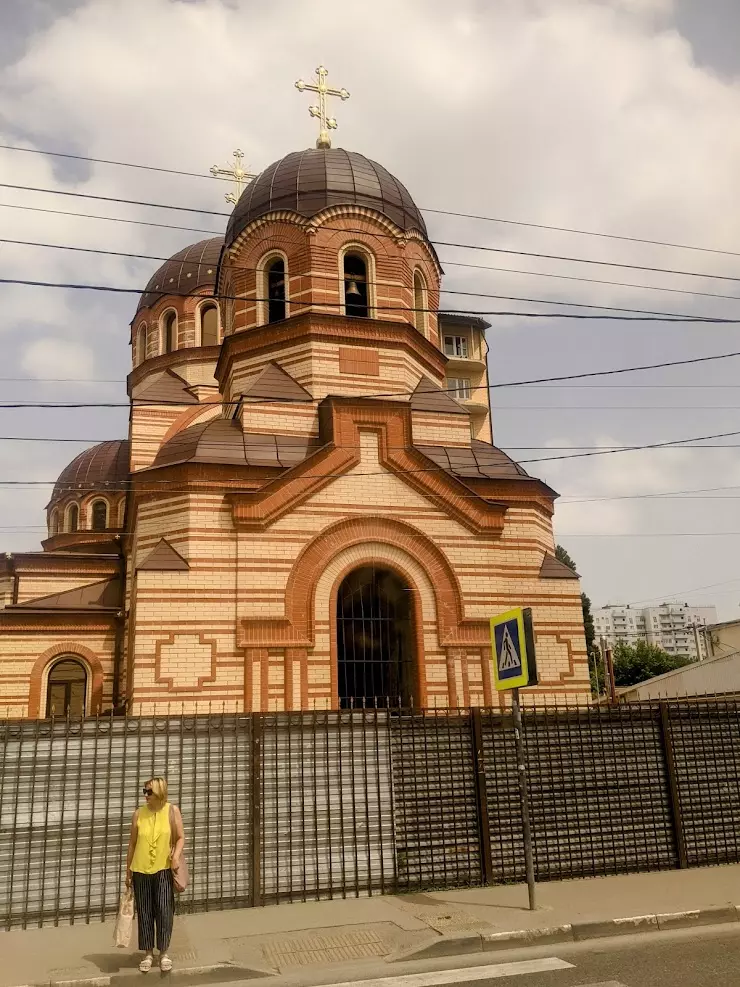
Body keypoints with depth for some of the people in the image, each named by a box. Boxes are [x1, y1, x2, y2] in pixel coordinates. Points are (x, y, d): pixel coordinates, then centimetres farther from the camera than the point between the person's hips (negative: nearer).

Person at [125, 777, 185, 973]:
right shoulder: (138, 814, 2)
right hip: (141, 870, 2)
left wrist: (176, 855, -17)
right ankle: (148, 954, 18)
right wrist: (128, 870, 10)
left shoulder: (172, 811, -2)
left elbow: (180, 837, 1)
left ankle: (164, 953, 8)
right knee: (144, 913, 7)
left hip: (164, 870, -2)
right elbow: (132, 843, 9)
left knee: (164, 911, -5)